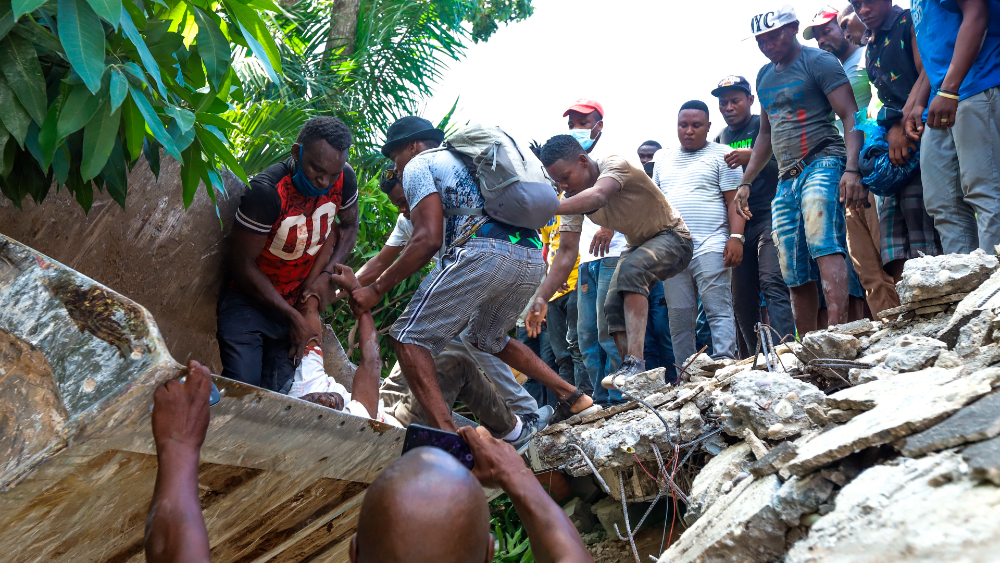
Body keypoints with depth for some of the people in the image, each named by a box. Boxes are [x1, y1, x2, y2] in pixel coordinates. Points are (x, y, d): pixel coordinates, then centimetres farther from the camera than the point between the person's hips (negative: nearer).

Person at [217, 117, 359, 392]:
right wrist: (293, 317, -16)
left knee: (278, 391, -2)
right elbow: (243, 264, -18)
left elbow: (348, 227, 9)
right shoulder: (267, 191, -26)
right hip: (248, 300, -4)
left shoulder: (344, 179, -11)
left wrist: (325, 273, -8)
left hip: (295, 301, 5)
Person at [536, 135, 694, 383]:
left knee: (631, 269, -34)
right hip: (638, 246, 8)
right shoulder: (573, 200, -8)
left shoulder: (615, 164, -28)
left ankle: (635, 362, -42)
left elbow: (598, 196, -50)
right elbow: (566, 254, -13)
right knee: (613, 306, -11)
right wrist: (541, 297, -26)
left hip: (672, 236, -8)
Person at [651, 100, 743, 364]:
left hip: (710, 248, -5)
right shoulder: (663, 159, 20)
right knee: (678, 319, 4)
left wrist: (736, 237, -14)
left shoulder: (721, 155, 5)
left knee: (719, 312, -8)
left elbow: (734, 200, -2)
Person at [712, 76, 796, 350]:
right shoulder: (720, 139, 19)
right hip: (737, 224, 6)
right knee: (742, 298, 3)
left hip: (769, 217, -6)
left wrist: (752, 157, -19)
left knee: (772, 283, -21)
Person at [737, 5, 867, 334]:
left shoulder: (818, 62, -2)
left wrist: (852, 169, -24)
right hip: (786, 179, 7)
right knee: (796, 276, 4)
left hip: (822, 163, -7)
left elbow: (851, 116, -10)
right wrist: (746, 182, 23)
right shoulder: (764, 76, 20)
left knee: (823, 244, -28)